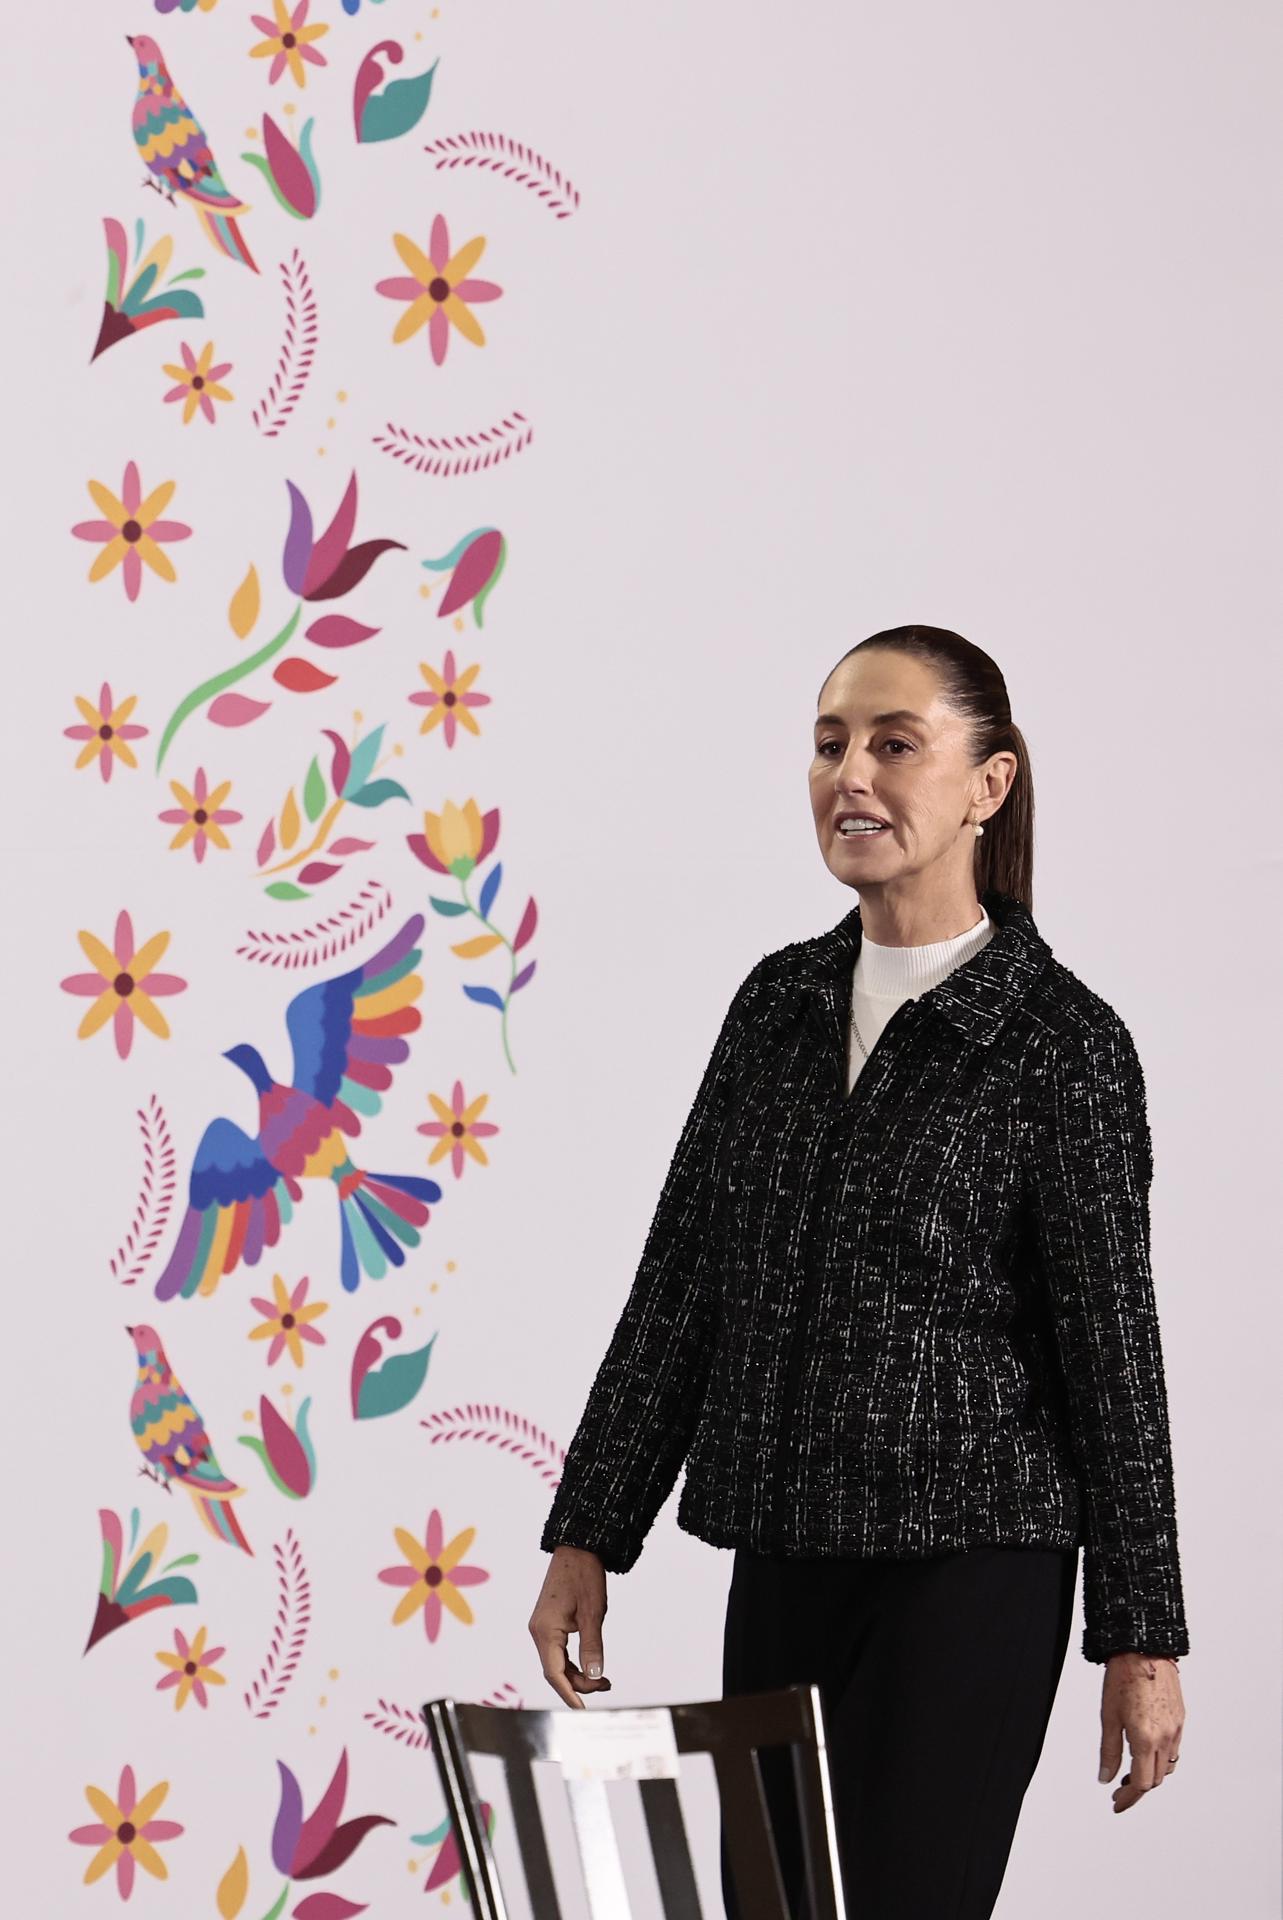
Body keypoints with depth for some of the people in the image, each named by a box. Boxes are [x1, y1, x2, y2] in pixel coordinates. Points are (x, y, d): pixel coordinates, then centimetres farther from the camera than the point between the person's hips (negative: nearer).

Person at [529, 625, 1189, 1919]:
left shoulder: (1059, 1040, -7)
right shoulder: (781, 1002, 9)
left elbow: (1110, 1341, -7)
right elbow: (679, 1278, 10)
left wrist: (1141, 1633, -7)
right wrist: (588, 1535, 7)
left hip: (967, 1567, -6)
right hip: (782, 1565, 6)